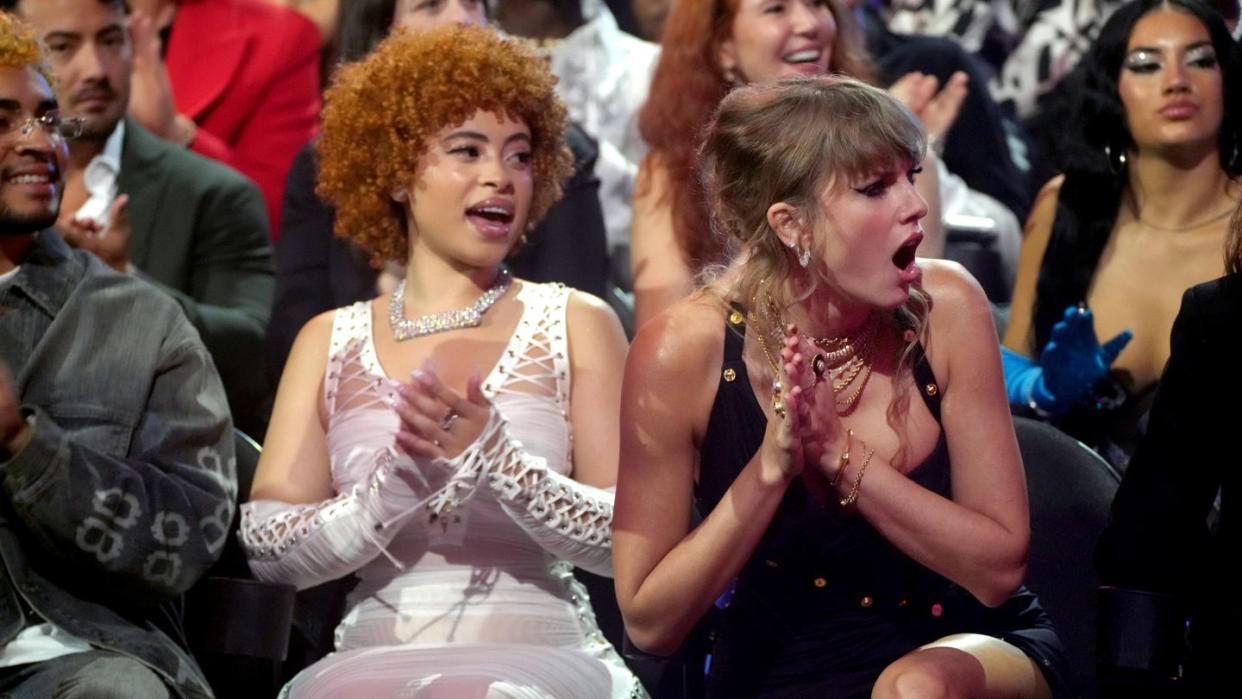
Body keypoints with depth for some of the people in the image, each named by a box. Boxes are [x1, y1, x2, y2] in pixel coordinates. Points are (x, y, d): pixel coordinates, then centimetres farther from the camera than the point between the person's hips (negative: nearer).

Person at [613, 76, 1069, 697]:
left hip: (970, 646, 1)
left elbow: (999, 567, -10)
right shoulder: (683, 352, -15)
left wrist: (841, 456, -21)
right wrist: (772, 466, -22)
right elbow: (651, 623, -10)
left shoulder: (944, 309, -11)